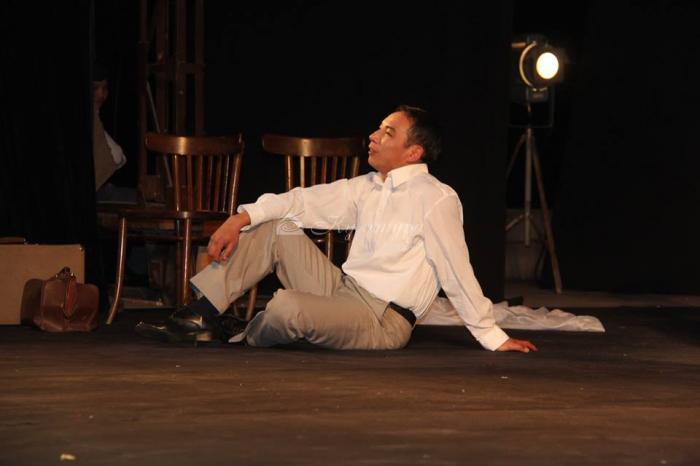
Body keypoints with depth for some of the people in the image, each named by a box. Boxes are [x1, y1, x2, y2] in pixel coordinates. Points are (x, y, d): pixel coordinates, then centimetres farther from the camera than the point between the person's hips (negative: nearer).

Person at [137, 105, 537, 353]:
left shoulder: (436, 200, -13)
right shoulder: (367, 189, 11)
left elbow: (457, 273, -14)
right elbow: (307, 201, 8)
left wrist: (493, 337, -12)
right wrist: (242, 218, -3)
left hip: (382, 322, -8)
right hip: (342, 291, 8)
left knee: (288, 306, -32)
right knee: (277, 228, 3)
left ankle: (250, 338, 5)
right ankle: (200, 317, -4)